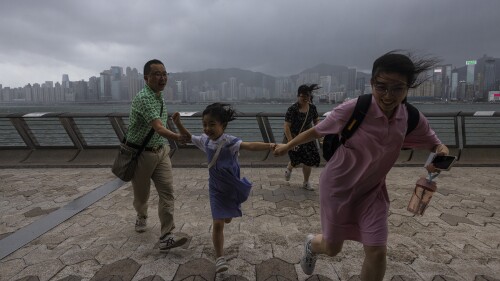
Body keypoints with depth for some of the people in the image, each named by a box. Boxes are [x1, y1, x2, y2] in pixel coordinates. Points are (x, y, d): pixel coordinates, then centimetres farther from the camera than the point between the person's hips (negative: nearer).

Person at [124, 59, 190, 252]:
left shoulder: (159, 96, 5)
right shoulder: (143, 98, -24)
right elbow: (159, 128, -38)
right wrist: (178, 137, -53)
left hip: (160, 151, 6)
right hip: (140, 154, -6)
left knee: (167, 192, -7)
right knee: (141, 193, 15)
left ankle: (166, 237, -4)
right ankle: (141, 217, 47)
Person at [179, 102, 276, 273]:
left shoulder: (230, 142, -25)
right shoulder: (205, 140, -7)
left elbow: (251, 146, -40)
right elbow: (189, 137, 12)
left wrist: (269, 146, -57)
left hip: (232, 187, -2)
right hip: (216, 189, 2)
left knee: (227, 219, 21)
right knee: (218, 224, -1)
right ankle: (219, 257, 14)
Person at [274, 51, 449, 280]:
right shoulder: (352, 110, -26)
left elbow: (433, 143, 6)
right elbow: (316, 131, -12)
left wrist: (441, 151, -19)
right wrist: (287, 146, 1)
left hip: (372, 191, 4)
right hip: (338, 187, -3)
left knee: (377, 252, 0)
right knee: (332, 249, 11)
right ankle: (312, 244, 50)